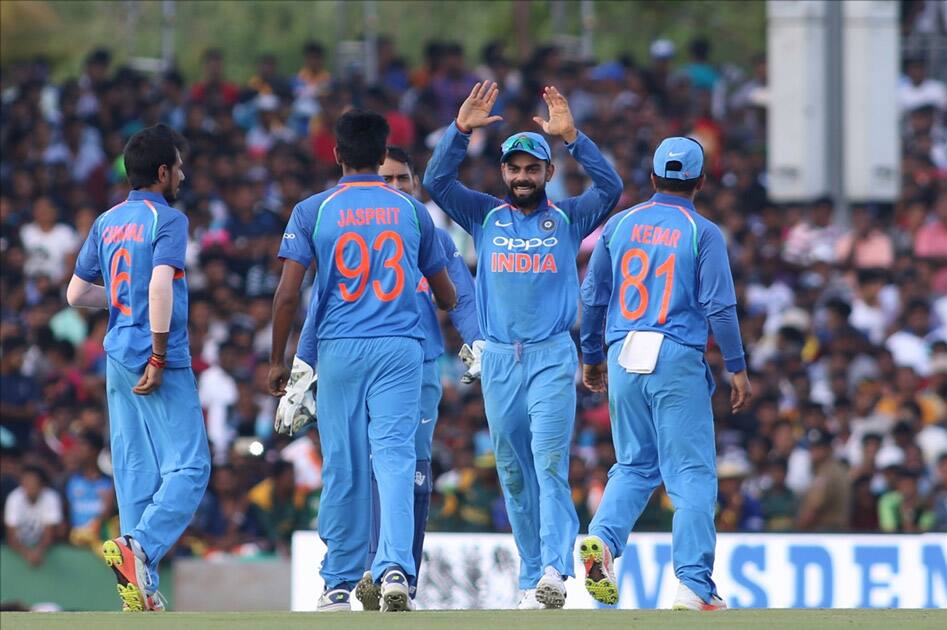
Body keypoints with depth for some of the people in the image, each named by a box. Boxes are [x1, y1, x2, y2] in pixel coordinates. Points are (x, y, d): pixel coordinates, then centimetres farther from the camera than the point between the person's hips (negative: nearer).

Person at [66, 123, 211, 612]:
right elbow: (161, 284, -21)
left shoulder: (106, 223, 14)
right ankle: (140, 548, -28)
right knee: (188, 466, -8)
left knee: (136, 471, 7)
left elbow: (76, 293, 17)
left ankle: (141, 591, 4)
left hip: (118, 360, 8)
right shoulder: (167, 219, -7)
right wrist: (159, 356, -20)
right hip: (158, 361, -7)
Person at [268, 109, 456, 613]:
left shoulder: (313, 211, 1)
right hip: (400, 349, 0)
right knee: (394, 458, -6)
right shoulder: (411, 211, 7)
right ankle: (394, 567, -24)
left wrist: (278, 360, 5)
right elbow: (446, 295, 15)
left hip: (340, 349, 0)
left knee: (343, 468, 6)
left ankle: (339, 585, 13)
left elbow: (288, 293, -4)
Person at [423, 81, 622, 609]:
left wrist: (571, 135, -16)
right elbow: (437, 181, 0)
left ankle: (554, 572, -25)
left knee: (550, 464, -15)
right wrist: (462, 129, -12)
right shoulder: (485, 215, 11)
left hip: (552, 357, -3)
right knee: (514, 473, 6)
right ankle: (532, 580, 12)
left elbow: (611, 188, -8)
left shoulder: (568, 218, 7)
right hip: (499, 360, 3)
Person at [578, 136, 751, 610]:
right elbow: (719, 306, -8)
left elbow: (592, 297, 12)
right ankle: (694, 585, -6)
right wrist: (737, 368, -3)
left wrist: (592, 356, 24)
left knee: (634, 466, 16)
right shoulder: (702, 232, -2)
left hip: (623, 358, 4)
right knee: (692, 473, 0)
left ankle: (603, 537, -10)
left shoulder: (620, 225, 9)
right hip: (677, 358, -4)